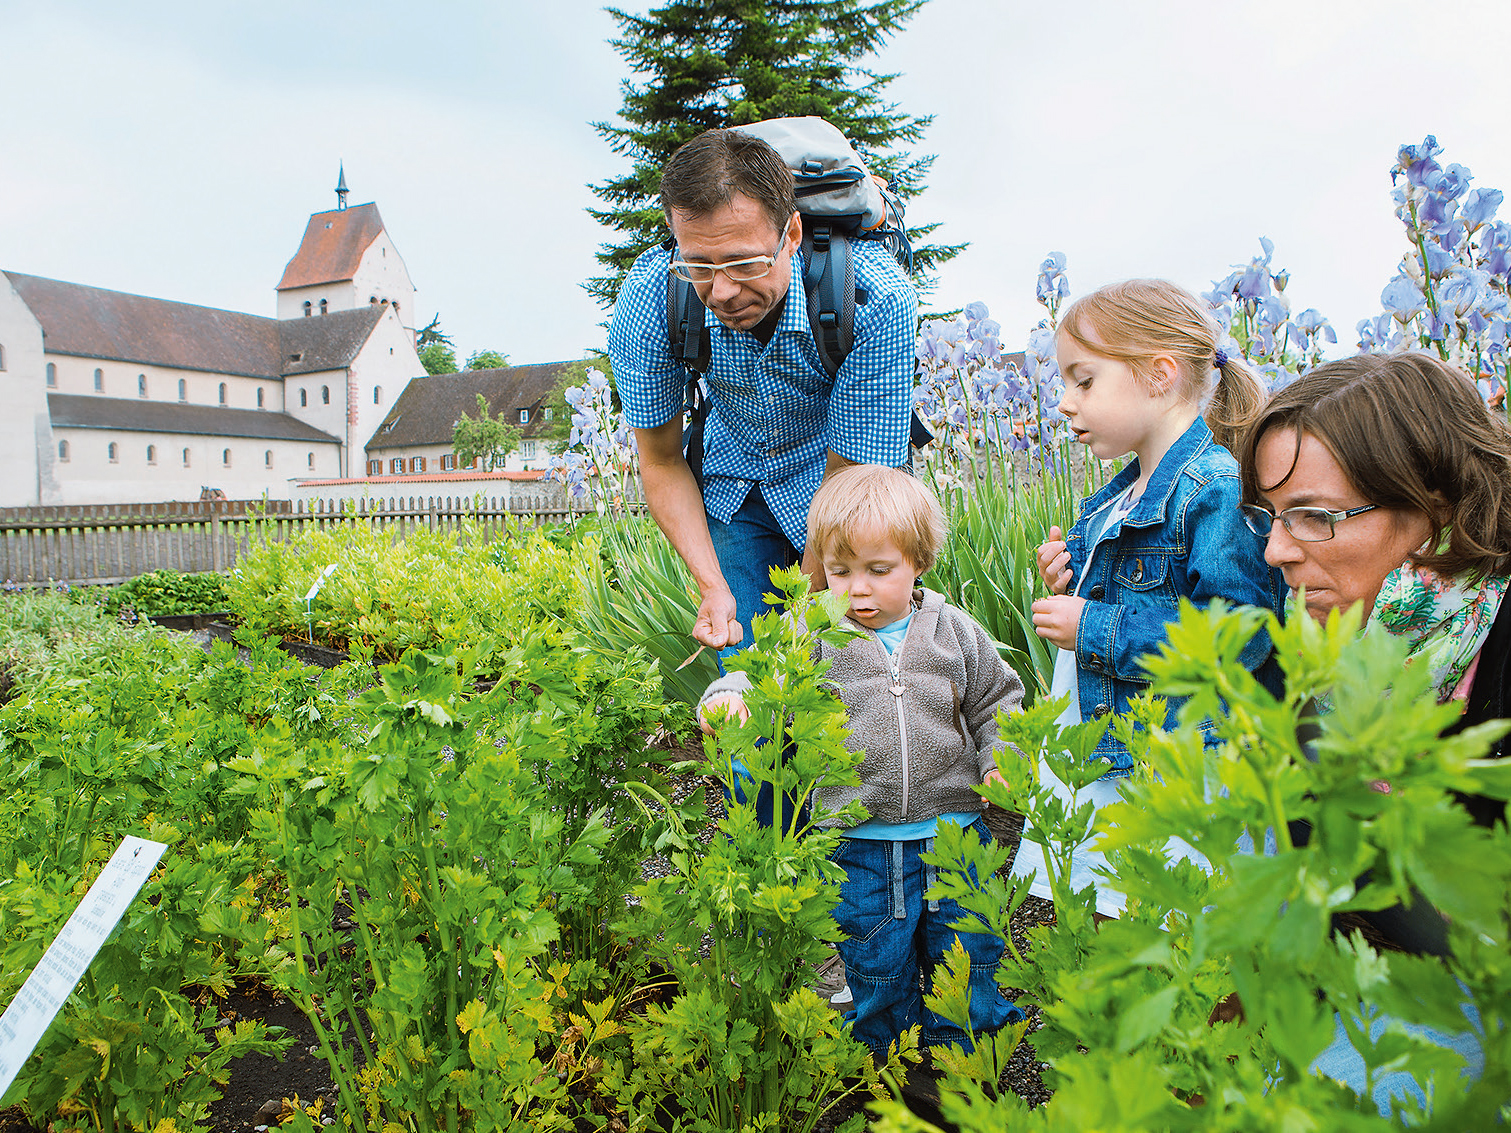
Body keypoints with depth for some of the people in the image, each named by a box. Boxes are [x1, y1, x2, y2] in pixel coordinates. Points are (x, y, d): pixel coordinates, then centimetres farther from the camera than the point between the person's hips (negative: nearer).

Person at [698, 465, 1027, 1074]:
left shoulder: (953, 631, -3)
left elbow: (996, 701, 8)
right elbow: (762, 676, -11)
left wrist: (1002, 758, -6)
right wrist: (727, 696, -33)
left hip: (954, 833, 1)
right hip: (859, 846, -1)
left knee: (967, 957, 16)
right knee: (876, 967, 16)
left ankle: (963, 1053, 42)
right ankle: (889, 1058, 42)